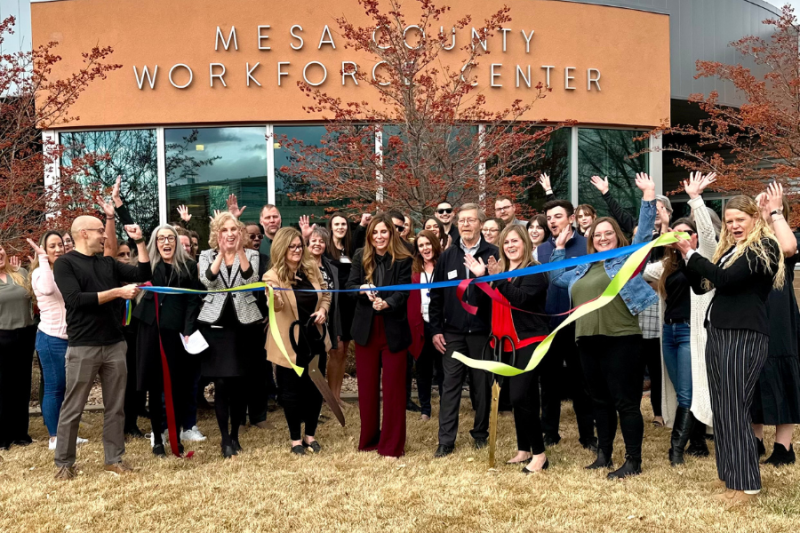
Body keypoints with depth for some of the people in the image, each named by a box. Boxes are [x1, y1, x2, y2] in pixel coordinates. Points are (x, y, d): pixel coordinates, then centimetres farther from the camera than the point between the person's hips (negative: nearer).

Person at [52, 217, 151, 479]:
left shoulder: (108, 263, 12)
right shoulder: (65, 263, -4)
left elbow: (143, 275, 9)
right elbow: (75, 300, -17)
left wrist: (139, 241, 3)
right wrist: (117, 292, -18)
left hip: (115, 344, 5)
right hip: (83, 347, -5)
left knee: (115, 407, 9)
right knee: (72, 408, 5)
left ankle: (114, 458, 19)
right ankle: (64, 462, 17)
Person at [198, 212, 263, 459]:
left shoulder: (251, 254, 5)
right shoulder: (207, 255, 5)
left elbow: (251, 280, -14)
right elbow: (207, 281, -14)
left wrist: (240, 251, -17)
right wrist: (222, 253, -18)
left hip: (243, 323, 0)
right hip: (215, 323, 0)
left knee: (239, 383, 6)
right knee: (221, 384, -4)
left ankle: (235, 435, 22)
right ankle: (225, 439, 7)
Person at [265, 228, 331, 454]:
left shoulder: (312, 268, 0)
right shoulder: (273, 275, -13)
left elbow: (325, 294, 13)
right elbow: (277, 307, -28)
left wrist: (323, 310, -7)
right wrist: (274, 296, -51)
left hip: (314, 337, 4)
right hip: (290, 341, -4)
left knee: (315, 387, 11)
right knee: (292, 389, 6)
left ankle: (310, 435, 28)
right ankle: (296, 438, 23)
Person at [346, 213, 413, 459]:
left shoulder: (403, 260, -6)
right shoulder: (360, 256, 3)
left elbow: (403, 292, -13)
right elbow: (349, 286, -2)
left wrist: (386, 303, -32)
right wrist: (363, 289, -24)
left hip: (393, 331, -3)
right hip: (366, 329, 3)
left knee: (393, 388, 3)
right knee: (367, 386, 12)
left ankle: (392, 445, 12)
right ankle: (369, 439, 26)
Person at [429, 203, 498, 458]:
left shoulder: (493, 254, -2)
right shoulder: (447, 256, 6)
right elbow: (436, 296, 7)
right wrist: (436, 329, 2)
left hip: (482, 331, -2)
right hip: (452, 332, 2)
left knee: (482, 385, 9)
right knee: (450, 385, 2)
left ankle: (480, 434, 25)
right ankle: (446, 441, 7)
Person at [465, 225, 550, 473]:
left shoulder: (534, 271, -8)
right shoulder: (500, 269, 14)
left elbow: (521, 298, -24)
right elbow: (488, 303, 9)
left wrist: (498, 279, -28)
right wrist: (481, 277, -1)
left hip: (529, 342, -7)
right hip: (507, 342, 7)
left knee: (520, 397, -14)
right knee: (521, 398, 12)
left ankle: (539, 453, -4)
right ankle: (524, 449, 22)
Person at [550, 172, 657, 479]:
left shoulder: (628, 257, 3)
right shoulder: (583, 268, 19)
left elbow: (645, 233, -6)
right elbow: (556, 278, 31)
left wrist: (649, 198, -12)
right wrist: (559, 248, 25)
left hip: (621, 340, -6)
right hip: (589, 341, 7)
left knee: (626, 401, -2)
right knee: (600, 401, 15)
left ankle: (633, 461, 6)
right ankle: (603, 455, 25)